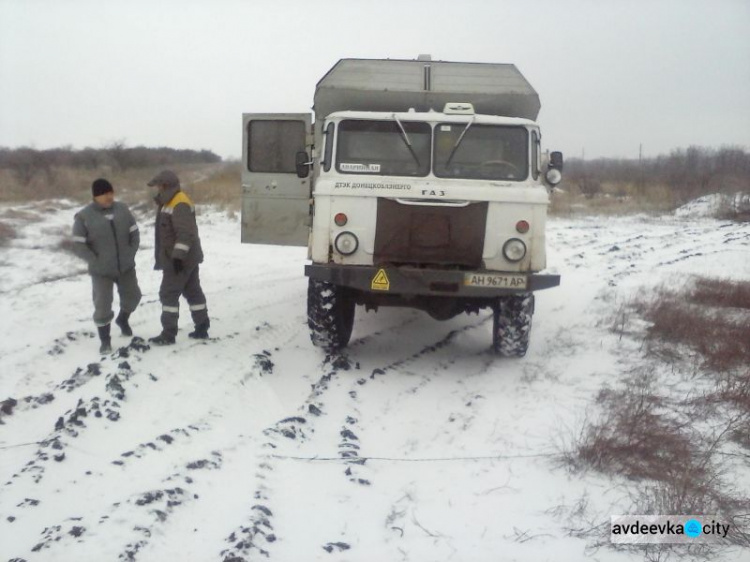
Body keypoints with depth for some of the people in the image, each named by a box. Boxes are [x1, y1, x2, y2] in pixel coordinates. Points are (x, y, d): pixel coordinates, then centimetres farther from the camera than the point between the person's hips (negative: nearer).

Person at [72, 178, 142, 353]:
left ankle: (123, 319, 46)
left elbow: (134, 232, 6)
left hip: (126, 266, 4)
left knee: (132, 295, 17)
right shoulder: (84, 216, -12)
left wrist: (131, 254, -4)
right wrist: (95, 261, -17)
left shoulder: (122, 209, 0)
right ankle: (105, 340, 12)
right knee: (102, 306, -4)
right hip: (101, 271, -4)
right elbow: (78, 245, -11)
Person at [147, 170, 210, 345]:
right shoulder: (171, 202, 15)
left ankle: (168, 334, -3)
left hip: (181, 260, -10)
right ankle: (202, 328, 18)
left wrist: (178, 256, -29)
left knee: (168, 294, -6)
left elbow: (185, 234, -27)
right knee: (193, 292, 13)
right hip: (188, 258, 10)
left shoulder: (180, 204, -19)